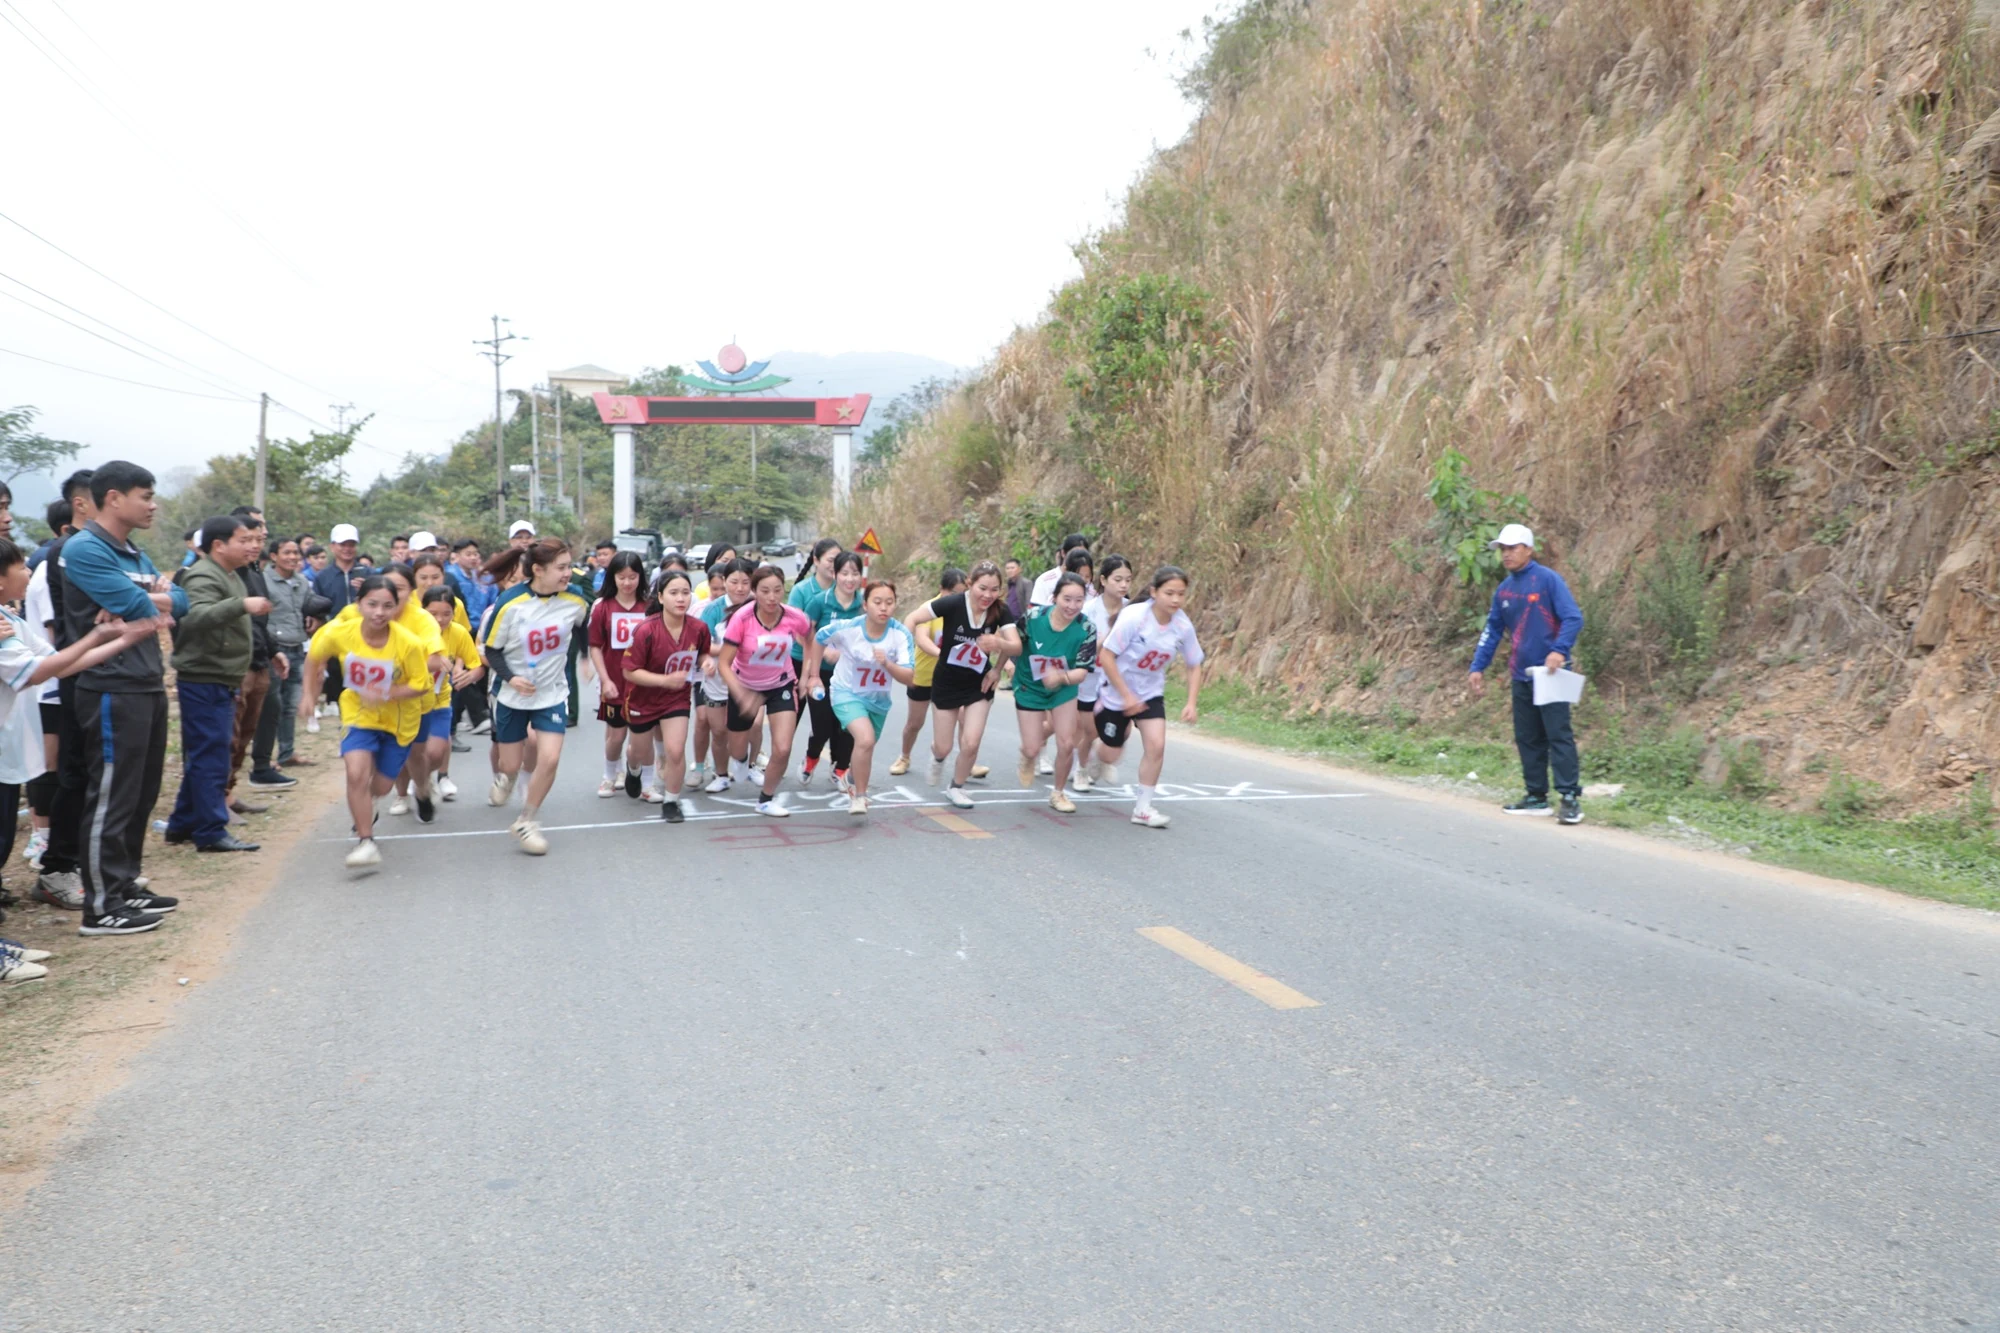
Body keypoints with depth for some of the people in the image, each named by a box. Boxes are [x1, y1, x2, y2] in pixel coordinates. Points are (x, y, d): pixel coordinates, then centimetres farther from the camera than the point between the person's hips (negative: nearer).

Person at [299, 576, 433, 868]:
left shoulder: (409, 643, -26)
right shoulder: (339, 633, -19)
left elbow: (422, 685, -17)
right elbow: (314, 656, 2)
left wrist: (385, 694, -30)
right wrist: (309, 693, 2)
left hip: (399, 720, 0)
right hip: (358, 713, 0)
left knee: (381, 787, 11)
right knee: (357, 773, -23)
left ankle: (364, 811, 49)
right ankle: (365, 842, -11)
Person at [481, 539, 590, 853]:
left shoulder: (575, 601, -13)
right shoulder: (510, 603, -21)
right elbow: (491, 649, -11)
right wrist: (510, 677, -26)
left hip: (552, 694, 1)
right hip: (512, 696, -1)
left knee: (549, 759, -15)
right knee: (511, 765, 10)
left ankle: (527, 823, 6)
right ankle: (504, 777, 51)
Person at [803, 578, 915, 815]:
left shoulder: (901, 634, -21)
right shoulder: (847, 628, -22)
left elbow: (908, 677, -23)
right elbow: (818, 638, -1)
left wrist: (887, 664, -41)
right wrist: (814, 675, 4)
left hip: (878, 699, 3)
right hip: (847, 693, -3)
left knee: (865, 745, 22)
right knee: (866, 739, -28)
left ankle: (852, 782, 56)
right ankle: (859, 796, -8)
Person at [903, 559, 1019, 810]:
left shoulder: (1000, 610, -17)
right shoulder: (952, 604, -25)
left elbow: (1016, 645, -24)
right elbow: (911, 619, -19)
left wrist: (999, 643, -44)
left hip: (979, 684, 2)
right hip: (947, 684, -1)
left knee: (970, 744, -6)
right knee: (944, 747, 6)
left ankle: (956, 788, 24)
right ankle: (937, 756, 46)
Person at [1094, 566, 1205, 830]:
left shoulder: (1183, 625, -13)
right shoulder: (1134, 617, -26)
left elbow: (1194, 666, 1)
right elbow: (1106, 656, -23)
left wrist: (1191, 703, -11)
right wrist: (1126, 696, -23)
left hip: (1151, 694, 3)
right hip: (1118, 694, -3)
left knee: (1156, 746, -14)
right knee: (1111, 755, 8)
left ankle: (1143, 808, 2)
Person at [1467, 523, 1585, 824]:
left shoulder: (1548, 579, -8)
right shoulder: (1503, 590, 11)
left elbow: (1573, 618, -13)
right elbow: (1492, 631, 18)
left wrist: (1559, 651, -27)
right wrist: (1478, 668, 13)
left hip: (1550, 673, -7)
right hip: (1521, 676, 7)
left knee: (1559, 735, -7)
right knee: (1527, 738, 10)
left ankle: (1571, 798, -5)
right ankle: (1536, 797, 18)